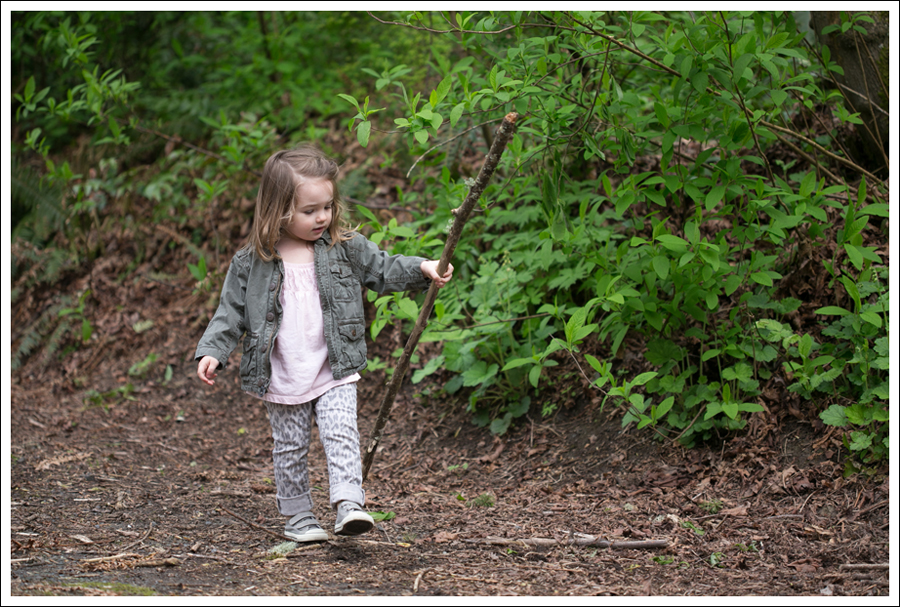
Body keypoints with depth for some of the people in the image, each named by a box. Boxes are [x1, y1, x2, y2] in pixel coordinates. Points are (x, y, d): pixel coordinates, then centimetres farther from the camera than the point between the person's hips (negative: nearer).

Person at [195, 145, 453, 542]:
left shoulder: (347, 248, -1)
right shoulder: (251, 263, -5)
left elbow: (384, 270, 7)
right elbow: (231, 312, 0)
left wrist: (422, 269, -7)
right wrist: (213, 351, -9)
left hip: (334, 374, 0)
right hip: (281, 379, 0)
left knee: (341, 435, -15)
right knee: (290, 449, 10)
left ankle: (348, 505, -20)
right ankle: (298, 516, 22)